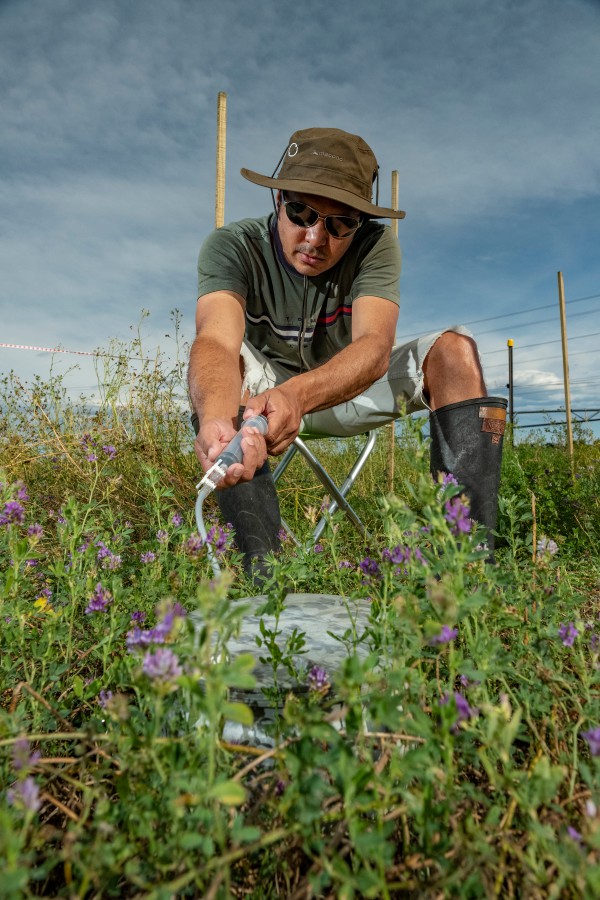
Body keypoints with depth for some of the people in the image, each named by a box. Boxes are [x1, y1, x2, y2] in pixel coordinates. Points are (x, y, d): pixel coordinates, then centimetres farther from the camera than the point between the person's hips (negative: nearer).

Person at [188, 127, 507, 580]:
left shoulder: (376, 245, -17)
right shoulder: (232, 247, -20)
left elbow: (375, 345, -35)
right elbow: (216, 338, -40)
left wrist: (298, 394, -56)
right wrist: (215, 420, -63)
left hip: (351, 390, 1)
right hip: (264, 390, 0)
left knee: (454, 349, -23)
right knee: (227, 360, -33)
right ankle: (262, 568, -35)